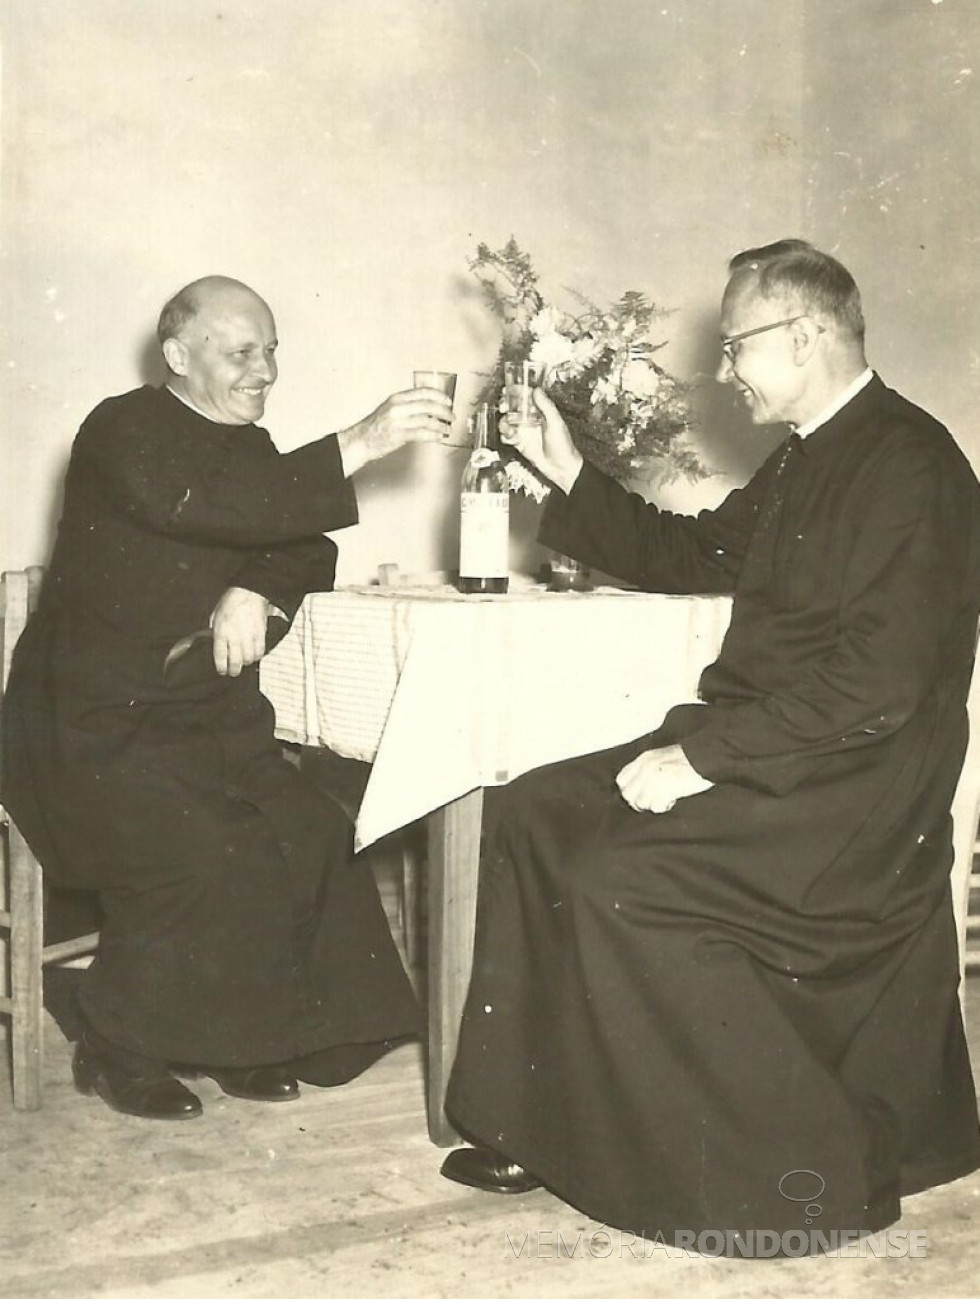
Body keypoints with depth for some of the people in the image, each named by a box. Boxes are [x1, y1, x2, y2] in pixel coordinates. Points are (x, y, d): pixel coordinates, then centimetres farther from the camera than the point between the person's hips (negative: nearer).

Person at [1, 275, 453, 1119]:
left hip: (205, 716, 7)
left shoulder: (248, 446, 14)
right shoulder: (122, 432, -10)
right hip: (93, 722, -6)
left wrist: (255, 593, -16)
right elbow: (208, 509, -28)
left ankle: (235, 1036, 3)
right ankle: (117, 1051, -4)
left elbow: (311, 551, 7)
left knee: (311, 834, -15)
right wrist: (360, 446, -33)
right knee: (199, 855, -26)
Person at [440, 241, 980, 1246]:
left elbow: (879, 682, -24)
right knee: (529, 816, 1)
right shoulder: (805, 462, 15)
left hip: (852, 789, -10)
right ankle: (536, 1128, 6)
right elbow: (689, 557, 26)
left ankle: (797, 1171, -7)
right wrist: (567, 474, 17)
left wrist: (702, 757, -22)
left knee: (618, 878, -23)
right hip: (759, 752, 10)